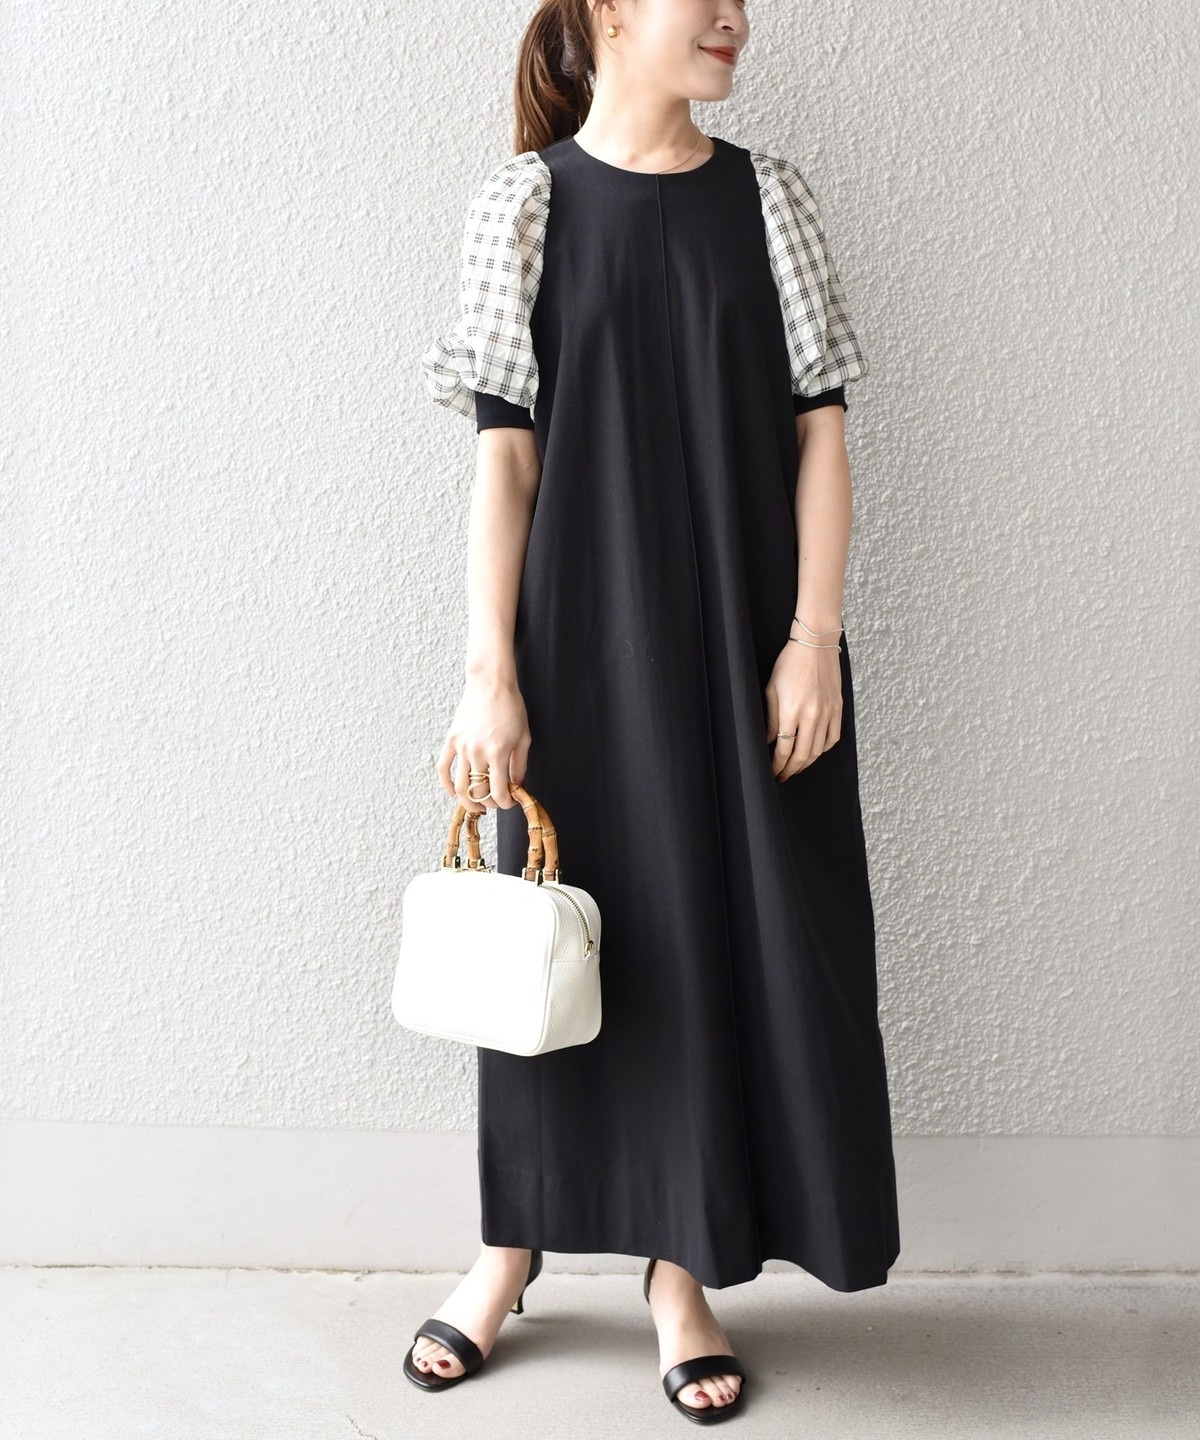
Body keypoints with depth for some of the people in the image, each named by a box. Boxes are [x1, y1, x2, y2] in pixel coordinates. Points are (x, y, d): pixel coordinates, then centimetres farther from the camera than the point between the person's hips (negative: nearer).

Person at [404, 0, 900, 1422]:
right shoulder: (526, 203, 1)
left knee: (729, 925, 5)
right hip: (580, 632, -1)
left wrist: (812, 636, -7)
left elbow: (819, 429, 2)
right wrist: (490, 674, -9)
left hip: (744, 634, 2)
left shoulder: (767, 198, 6)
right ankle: (513, 1246, 28)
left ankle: (683, 1269, 22)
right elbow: (505, 452, -4)